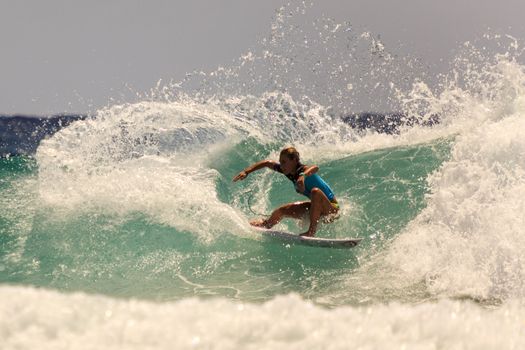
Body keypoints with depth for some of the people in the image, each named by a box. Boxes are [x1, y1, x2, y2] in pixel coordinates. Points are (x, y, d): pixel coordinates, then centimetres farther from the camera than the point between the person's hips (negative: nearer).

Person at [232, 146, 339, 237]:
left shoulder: (303, 170, -26)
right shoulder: (289, 171, -3)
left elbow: (315, 167, -50)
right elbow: (267, 163, 10)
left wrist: (303, 176, -68)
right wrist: (246, 172, 4)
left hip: (331, 208, -8)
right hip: (317, 207, 9)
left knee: (315, 192, -37)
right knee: (282, 210, 14)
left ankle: (312, 231, -33)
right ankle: (266, 224, 45)